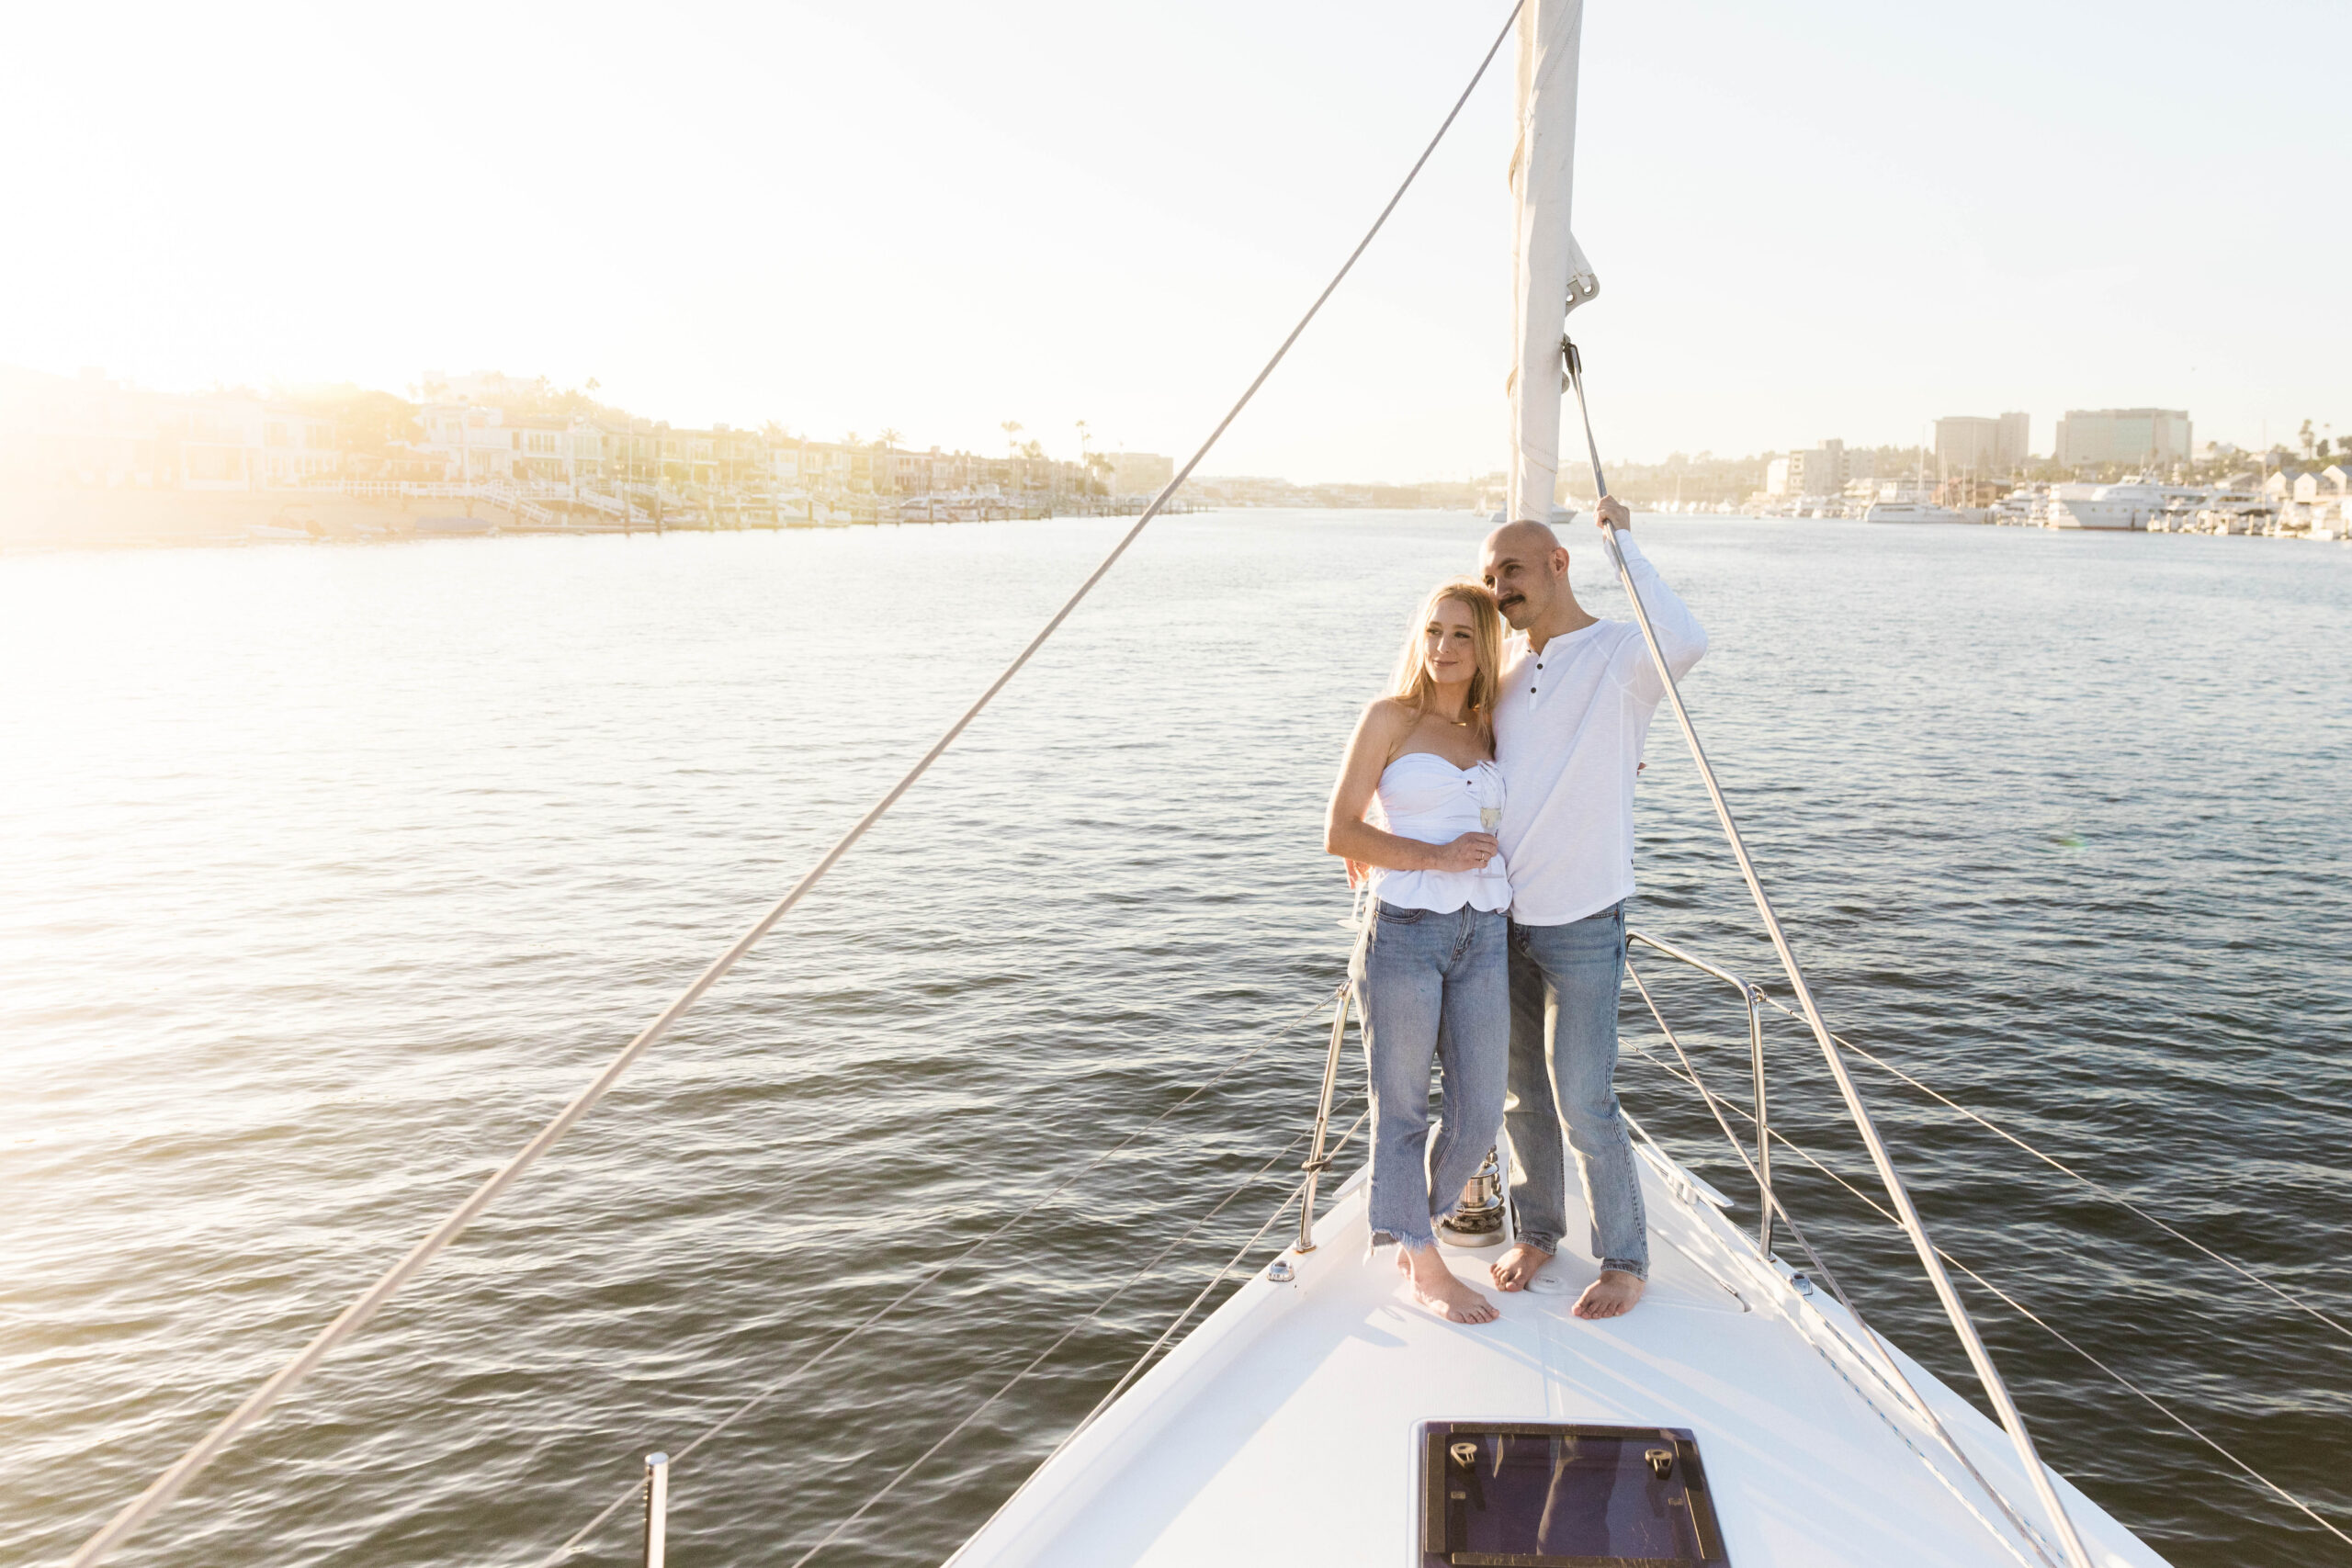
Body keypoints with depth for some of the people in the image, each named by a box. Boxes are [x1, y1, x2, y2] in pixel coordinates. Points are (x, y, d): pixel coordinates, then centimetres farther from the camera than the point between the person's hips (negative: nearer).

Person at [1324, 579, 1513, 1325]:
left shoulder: (1487, 732, 13)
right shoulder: (1389, 717, -1)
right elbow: (1339, 834, -5)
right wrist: (1437, 857, -12)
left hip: (1484, 933, 5)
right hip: (1405, 929, -5)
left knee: (1480, 1113, 6)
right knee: (1403, 1106, 5)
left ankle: (1414, 1228, 31)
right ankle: (1424, 1267, 21)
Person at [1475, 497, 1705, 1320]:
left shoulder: (1621, 654, -10)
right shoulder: (1504, 659, 9)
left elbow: (1686, 642, -35)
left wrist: (1624, 541, -23)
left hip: (1582, 922, -5)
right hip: (1502, 917, 6)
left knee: (1584, 1105, -2)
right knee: (1524, 1097, 16)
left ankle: (1626, 1260, 17)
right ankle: (1537, 1230, 34)